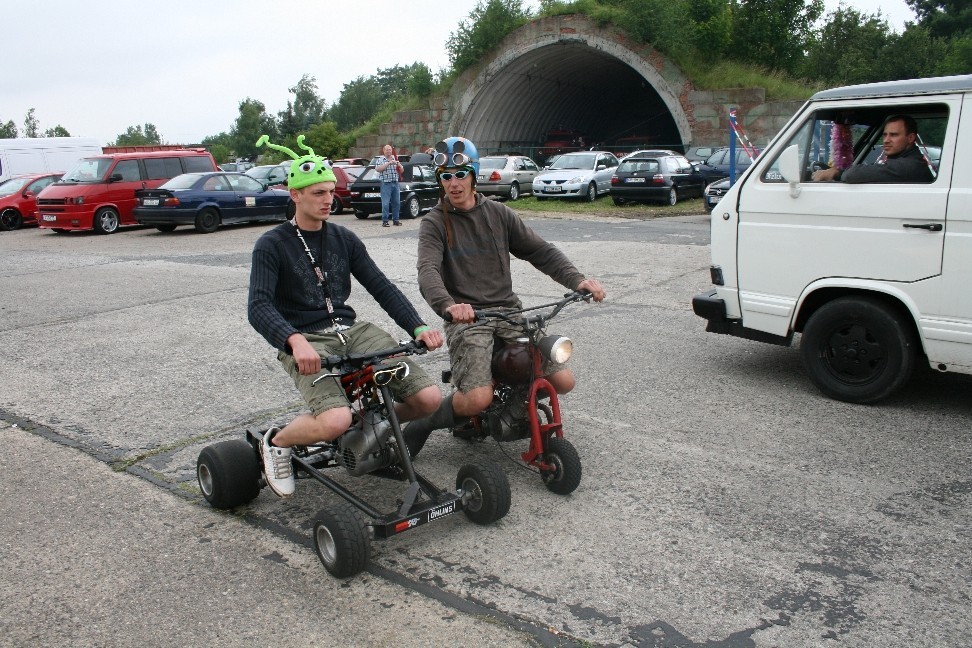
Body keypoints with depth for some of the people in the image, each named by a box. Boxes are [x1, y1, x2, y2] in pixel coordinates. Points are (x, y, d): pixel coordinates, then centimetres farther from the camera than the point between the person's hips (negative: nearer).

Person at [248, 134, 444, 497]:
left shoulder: (344, 239, 13)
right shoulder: (272, 245, -2)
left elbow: (381, 287, 7)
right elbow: (258, 307, -15)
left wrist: (418, 327, -9)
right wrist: (295, 341, -36)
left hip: (352, 331, 5)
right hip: (306, 342, -5)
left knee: (429, 398, -13)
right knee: (336, 421, -32)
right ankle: (276, 442, 2)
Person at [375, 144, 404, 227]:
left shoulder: (395, 159, 17)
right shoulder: (380, 160, 3)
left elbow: (402, 171, 17)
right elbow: (377, 169, -15)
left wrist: (399, 165, -6)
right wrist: (389, 163, -19)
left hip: (395, 183, 5)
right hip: (386, 184, -5)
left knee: (396, 203, 6)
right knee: (385, 203, -9)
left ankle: (395, 219, 14)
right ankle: (384, 221, -7)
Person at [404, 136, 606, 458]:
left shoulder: (498, 214, 11)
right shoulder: (434, 223, 0)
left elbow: (540, 251, 7)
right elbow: (428, 271, -17)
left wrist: (577, 279, -11)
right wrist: (448, 304, -39)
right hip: (466, 317, -4)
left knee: (563, 381, -8)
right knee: (478, 399, -26)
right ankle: (424, 424, 3)